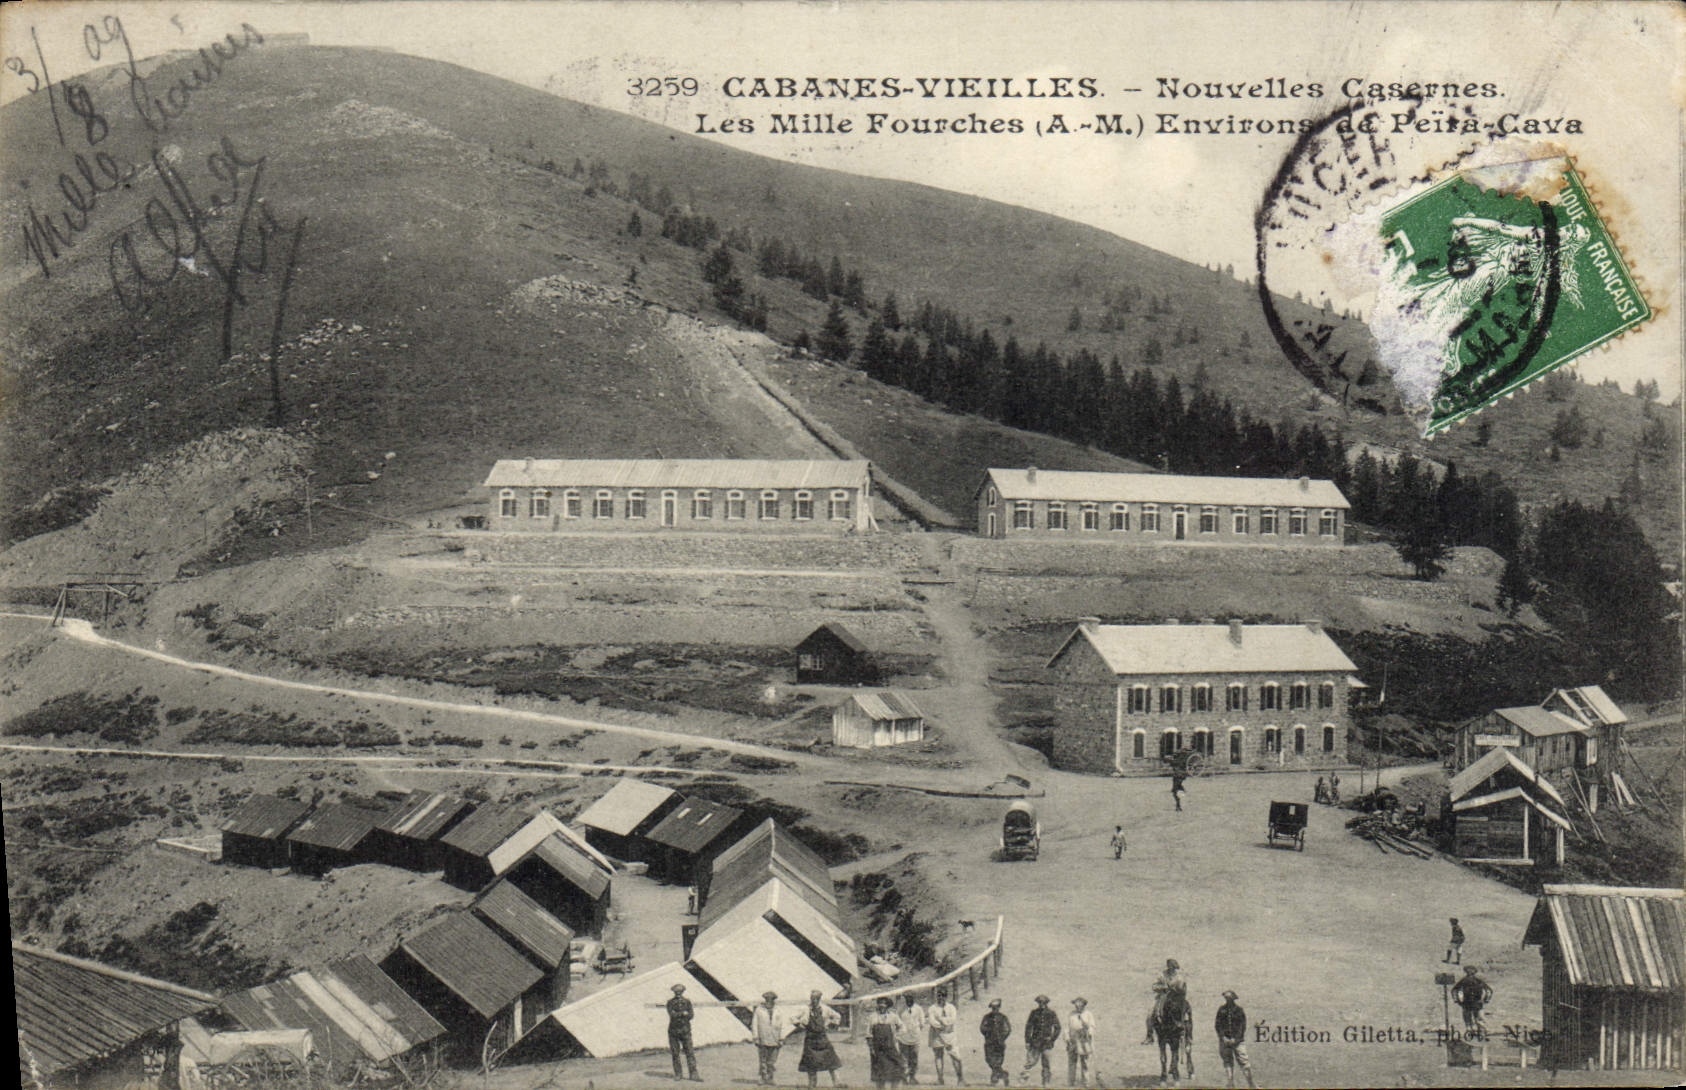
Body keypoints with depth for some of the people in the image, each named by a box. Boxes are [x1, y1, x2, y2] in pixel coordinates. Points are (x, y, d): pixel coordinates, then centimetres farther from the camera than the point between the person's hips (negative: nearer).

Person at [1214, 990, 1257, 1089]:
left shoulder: (1239, 1010, -1)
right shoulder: (1221, 1010, 5)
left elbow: (1243, 1026, -2)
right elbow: (1217, 1024, 7)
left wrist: (1235, 1039, -9)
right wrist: (1223, 1037, -4)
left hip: (1237, 1040, -3)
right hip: (1225, 1039, 3)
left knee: (1243, 1060, -7)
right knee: (1228, 1061, 1)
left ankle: (1251, 1082, -2)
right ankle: (1231, 1082, 5)